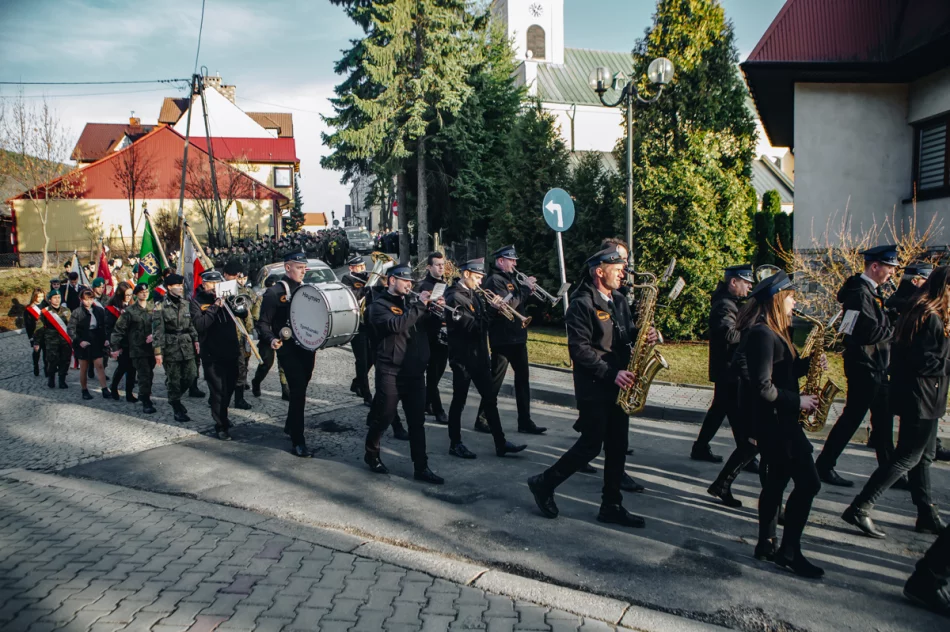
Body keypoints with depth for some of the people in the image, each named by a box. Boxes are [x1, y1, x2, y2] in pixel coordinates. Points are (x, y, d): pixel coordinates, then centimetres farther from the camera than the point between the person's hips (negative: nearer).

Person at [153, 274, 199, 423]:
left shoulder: (185, 303, 9)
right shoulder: (160, 307, -8)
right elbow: (158, 331, -11)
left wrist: (195, 340, 9)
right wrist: (158, 352, -14)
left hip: (187, 347, 5)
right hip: (171, 348, -5)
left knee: (190, 376, 6)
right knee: (174, 379, 2)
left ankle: (175, 398, 32)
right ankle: (177, 410, 13)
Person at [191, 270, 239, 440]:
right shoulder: (197, 302, -4)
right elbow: (199, 325, -18)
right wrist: (215, 307, -21)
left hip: (231, 351, 5)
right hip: (212, 355, -5)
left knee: (229, 389, 18)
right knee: (218, 391, -3)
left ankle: (222, 417, 39)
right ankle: (221, 426, 9)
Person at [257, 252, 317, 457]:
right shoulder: (274, 292, -8)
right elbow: (263, 323, -8)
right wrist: (271, 340, -26)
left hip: (307, 347, 7)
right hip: (288, 350, -6)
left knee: (299, 390, 19)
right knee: (298, 393, -10)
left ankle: (290, 425, 41)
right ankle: (297, 441, -3)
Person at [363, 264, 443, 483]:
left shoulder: (410, 303, 16)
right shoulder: (379, 305, -4)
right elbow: (396, 325, -23)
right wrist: (420, 306, -21)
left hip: (415, 371, 6)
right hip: (390, 371, -6)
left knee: (417, 421, 5)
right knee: (384, 417, 4)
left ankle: (421, 467, 8)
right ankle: (371, 454, 28)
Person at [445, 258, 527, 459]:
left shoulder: (473, 294, 12)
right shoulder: (455, 297, -15)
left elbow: (482, 320, 12)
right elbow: (471, 325, -23)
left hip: (479, 355, 9)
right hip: (463, 357, -8)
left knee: (490, 399, 10)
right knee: (459, 401, 3)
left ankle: (500, 443, 15)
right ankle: (455, 444, 15)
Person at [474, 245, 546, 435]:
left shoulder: (510, 278, 15)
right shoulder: (494, 280, -13)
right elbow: (507, 306, -23)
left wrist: (529, 292, 2)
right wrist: (525, 289, -16)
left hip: (518, 336, 9)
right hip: (502, 339, -9)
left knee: (523, 378, 11)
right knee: (495, 380, -2)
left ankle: (525, 421, 17)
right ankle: (482, 420, 8)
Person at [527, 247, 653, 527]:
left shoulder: (619, 300, 12)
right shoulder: (582, 304, -15)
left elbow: (626, 335, 19)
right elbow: (579, 349, -20)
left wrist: (644, 335, -4)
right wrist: (611, 373, -23)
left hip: (617, 385, 8)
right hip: (593, 387, -8)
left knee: (617, 446, 9)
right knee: (591, 445, -3)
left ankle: (611, 506, 19)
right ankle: (543, 484, 14)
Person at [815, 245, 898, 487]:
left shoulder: (871, 290, 14)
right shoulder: (859, 292, -19)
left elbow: (880, 323, 13)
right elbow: (870, 332, -26)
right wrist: (896, 327, -13)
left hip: (876, 366, 10)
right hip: (864, 366, -10)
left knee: (883, 417, 15)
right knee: (852, 417, -3)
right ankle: (824, 465, 7)